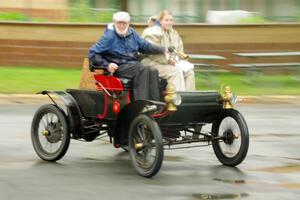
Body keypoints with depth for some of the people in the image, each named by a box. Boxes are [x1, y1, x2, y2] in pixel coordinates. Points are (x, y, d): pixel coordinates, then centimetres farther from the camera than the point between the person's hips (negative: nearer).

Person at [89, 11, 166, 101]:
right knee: (143, 69, -31)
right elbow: (92, 53, -6)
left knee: (153, 71, -21)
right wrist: (107, 65, -18)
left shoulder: (131, 33, 14)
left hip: (133, 64, 6)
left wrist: (163, 50, 11)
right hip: (119, 67, -6)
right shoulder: (109, 36, -4)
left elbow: (145, 46, 23)